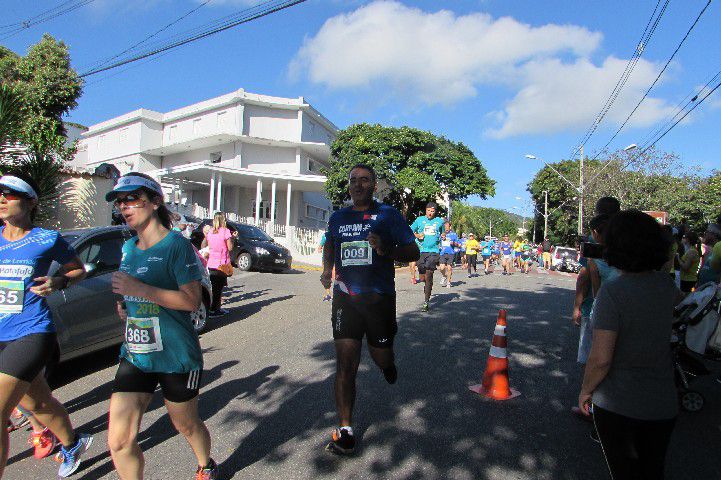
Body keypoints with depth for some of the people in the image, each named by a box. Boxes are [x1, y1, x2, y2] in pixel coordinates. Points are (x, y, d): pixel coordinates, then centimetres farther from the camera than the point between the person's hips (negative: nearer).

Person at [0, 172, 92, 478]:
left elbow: (79, 270, 6)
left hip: (32, 333, -6)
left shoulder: (47, 240, -6)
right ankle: (73, 445, 47)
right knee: (36, 403, 22)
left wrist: (58, 282, -14)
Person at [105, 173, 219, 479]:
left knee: (186, 425, 16)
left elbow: (191, 301, -20)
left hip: (176, 356, -5)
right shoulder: (128, 248, 9)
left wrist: (138, 289, -25)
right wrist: (124, 304, 5)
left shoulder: (176, 244, -13)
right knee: (118, 441, 1)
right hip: (134, 354, 6)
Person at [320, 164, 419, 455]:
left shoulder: (388, 215, -1)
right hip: (345, 298, 2)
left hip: (379, 298, -2)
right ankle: (345, 431, 8)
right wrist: (327, 270, 8)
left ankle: (387, 363, 51)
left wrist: (386, 250, -22)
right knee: (345, 365, -3)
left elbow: (413, 252, -3)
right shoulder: (338, 218, 10)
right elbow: (329, 246, 27)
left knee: (382, 358, 12)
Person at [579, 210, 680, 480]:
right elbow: (678, 298, 25)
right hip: (663, 404, 6)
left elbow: (600, 358, -24)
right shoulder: (665, 285, -3)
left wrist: (586, 390, -7)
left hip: (616, 404, -5)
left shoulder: (612, 291, -22)